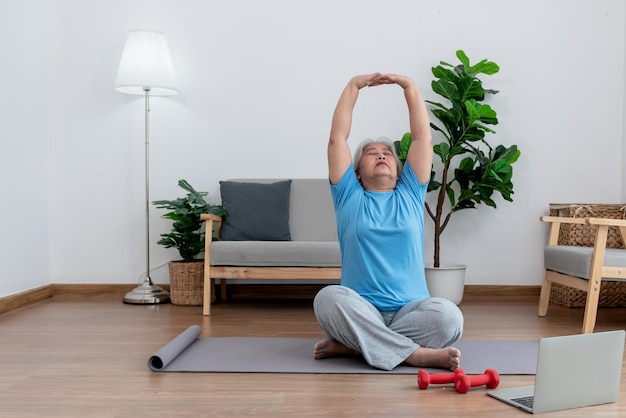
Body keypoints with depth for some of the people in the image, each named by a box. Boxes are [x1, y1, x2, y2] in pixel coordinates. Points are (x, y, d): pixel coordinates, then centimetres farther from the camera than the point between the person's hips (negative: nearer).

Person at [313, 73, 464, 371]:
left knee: (448, 315, -30)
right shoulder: (349, 197, 11)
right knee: (328, 298, -33)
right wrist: (354, 85, 5)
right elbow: (337, 138, 5)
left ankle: (354, 345, -18)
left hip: (410, 310, 2)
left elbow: (423, 138, 10)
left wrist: (409, 86, 8)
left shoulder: (410, 195, 15)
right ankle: (416, 354, -26)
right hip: (360, 311, -1)